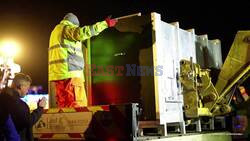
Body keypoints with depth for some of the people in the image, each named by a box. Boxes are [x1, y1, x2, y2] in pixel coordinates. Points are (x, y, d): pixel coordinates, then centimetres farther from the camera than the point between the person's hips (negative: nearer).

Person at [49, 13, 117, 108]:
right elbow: (81, 33, -22)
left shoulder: (56, 31, 27)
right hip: (69, 75, -9)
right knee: (77, 108, -12)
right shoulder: (67, 28, -1)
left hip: (56, 75, 10)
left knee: (61, 107, 7)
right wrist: (105, 23, -21)